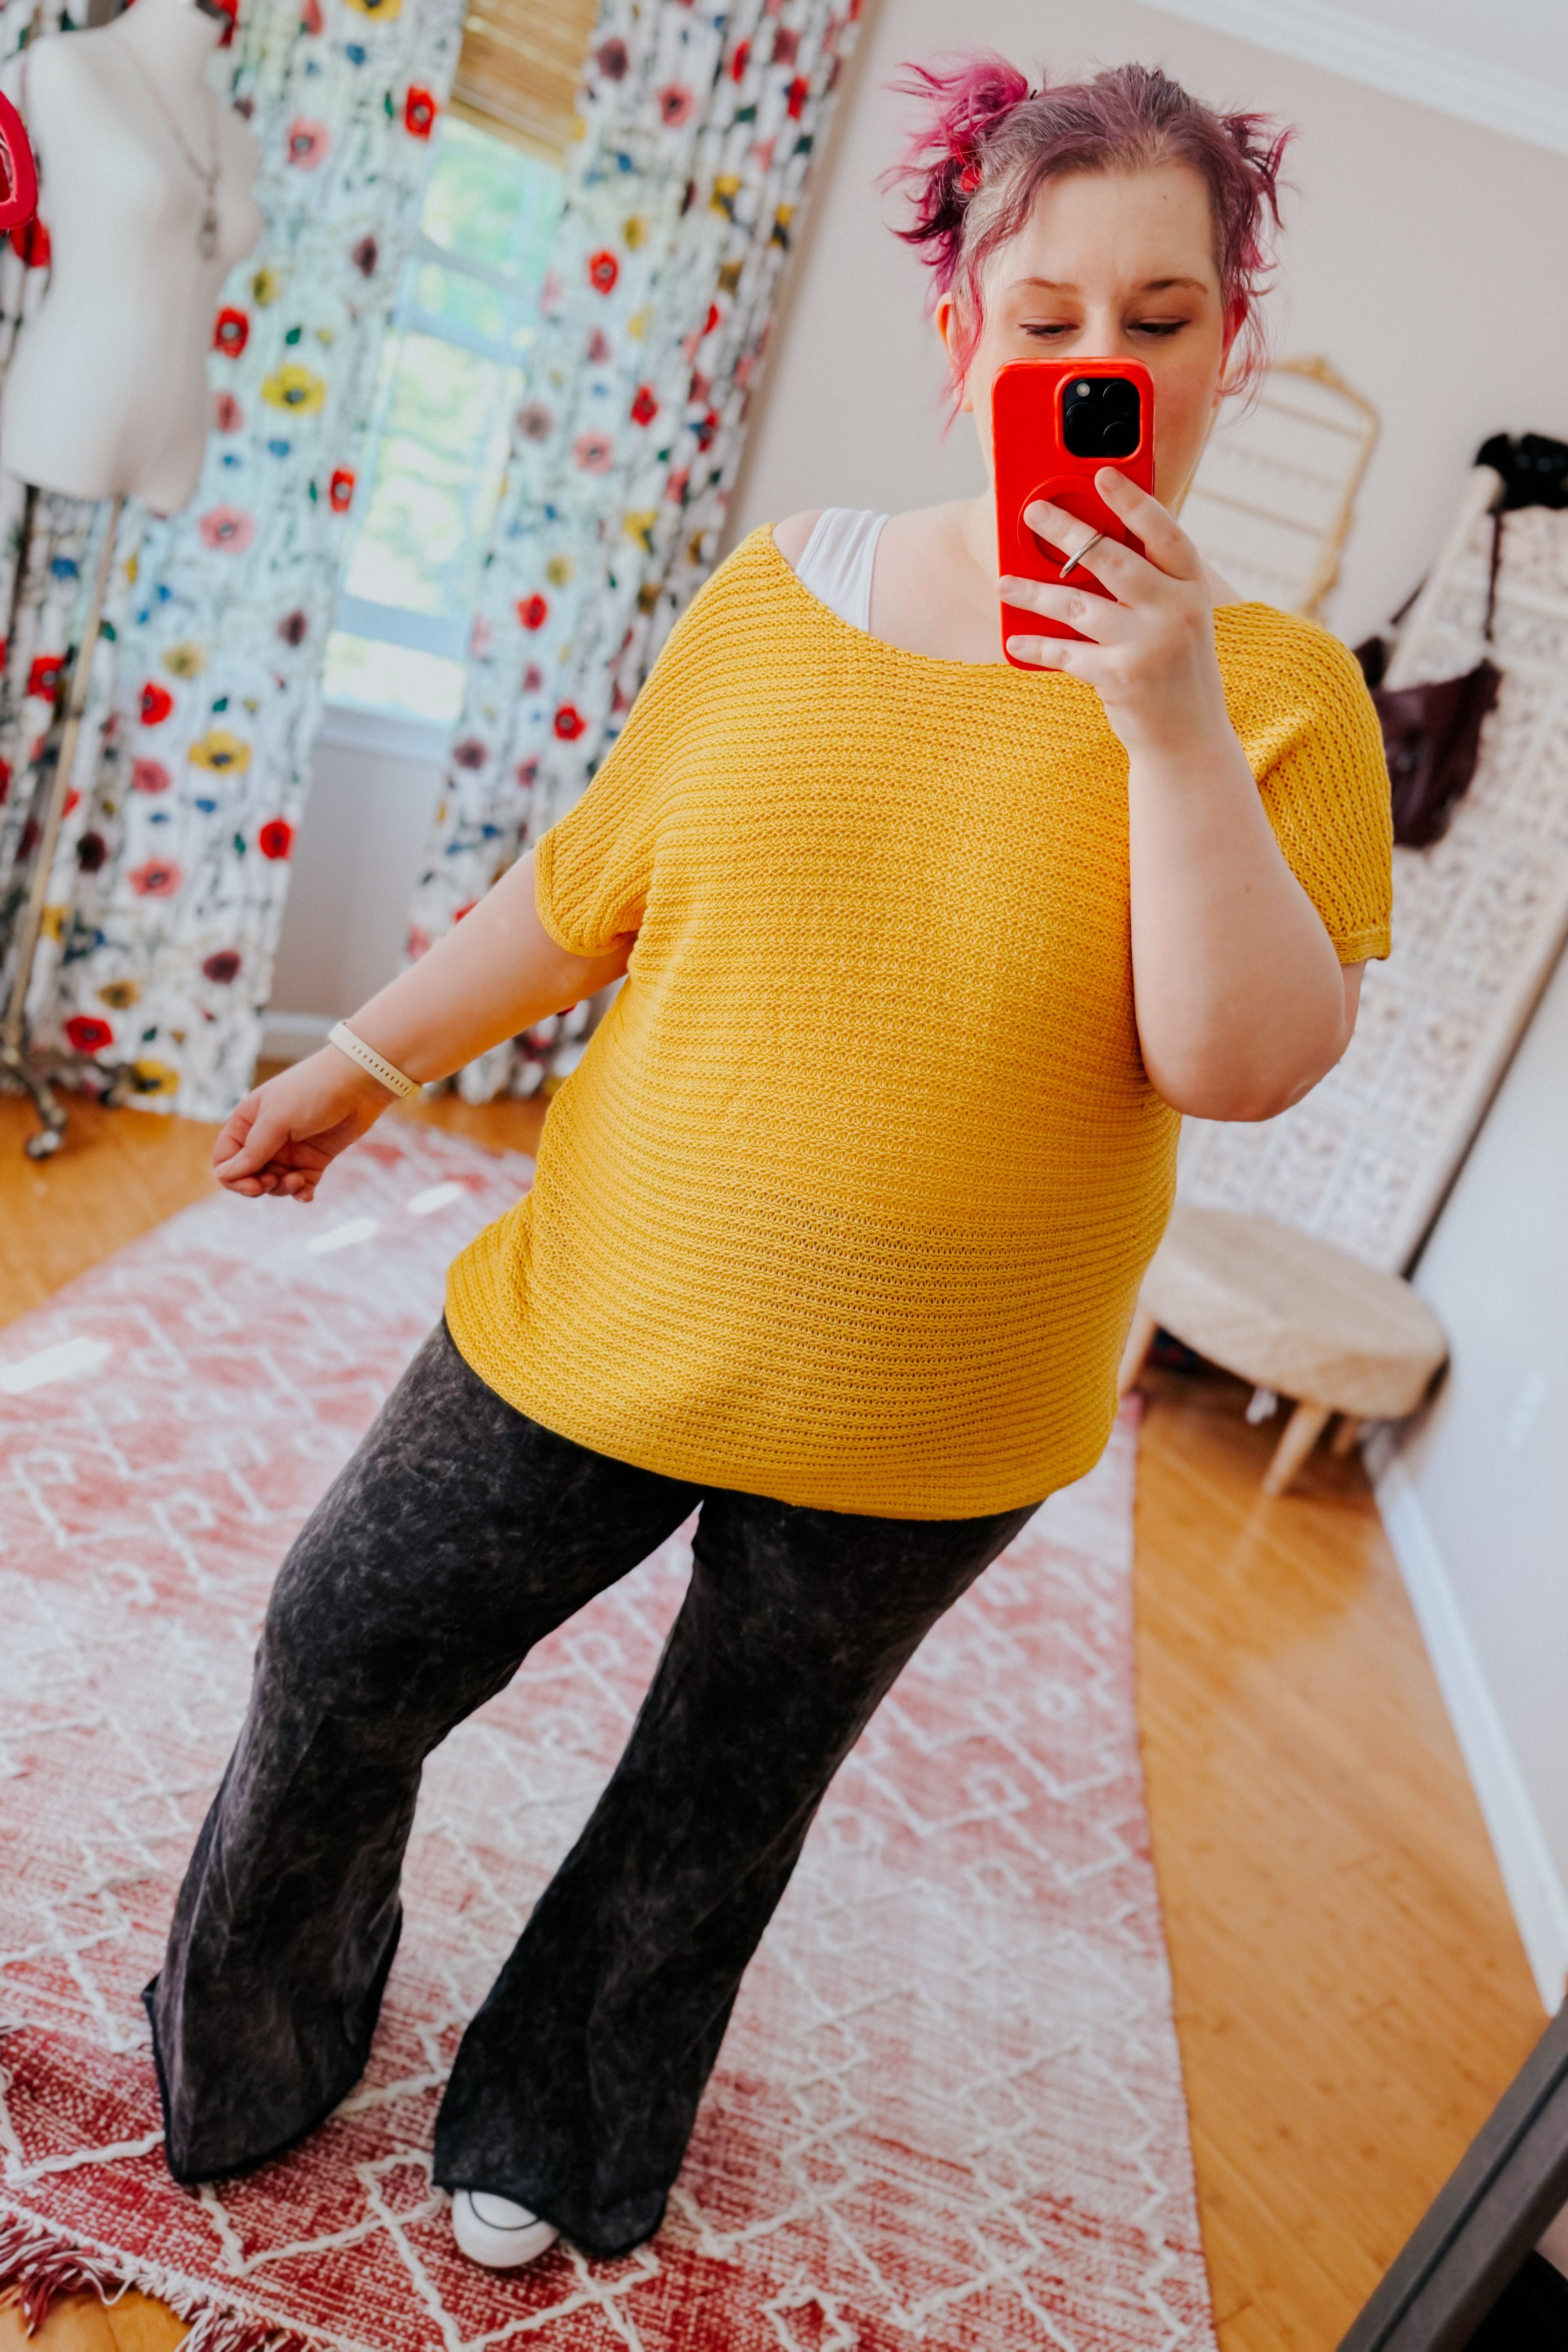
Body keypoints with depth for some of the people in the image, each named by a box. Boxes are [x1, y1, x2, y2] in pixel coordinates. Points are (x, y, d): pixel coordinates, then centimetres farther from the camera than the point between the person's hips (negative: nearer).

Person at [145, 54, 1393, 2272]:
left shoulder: (1276, 690, -7)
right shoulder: (786, 587, -1)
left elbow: (1246, 1064, -17)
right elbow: (592, 878, 6)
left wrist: (1173, 727, -26)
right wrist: (372, 1053, 11)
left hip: (919, 1431, -1)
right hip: (599, 1321, 2)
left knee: (718, 1815, 20)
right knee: (335, 1678, 16)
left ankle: (558, 2133, 52)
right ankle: (246, 2060, 49)